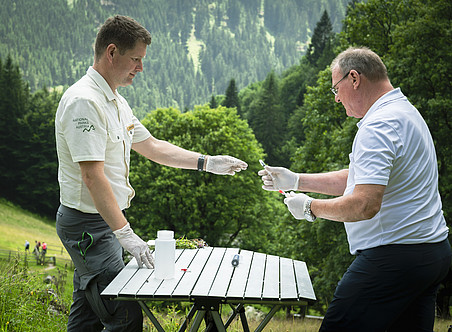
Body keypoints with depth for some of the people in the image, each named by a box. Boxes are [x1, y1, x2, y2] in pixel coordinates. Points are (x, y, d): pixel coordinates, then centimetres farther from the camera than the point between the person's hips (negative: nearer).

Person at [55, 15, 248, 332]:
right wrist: (126, 234, -27)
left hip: (106, 221, 10)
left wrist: (207, 163, 16)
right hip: (88, 224, -10)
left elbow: (152, 146, 23)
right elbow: (93, 176, -25)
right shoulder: (84, 101, -19)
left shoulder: (115, 101, 14)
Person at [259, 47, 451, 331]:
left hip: (393, 257, -10)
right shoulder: (405, 111, 17)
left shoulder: (379, 126, -17)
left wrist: (310, 207, -10)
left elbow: (364, 205, -27)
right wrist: (295, 180, 21)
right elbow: (360, 179, 24)